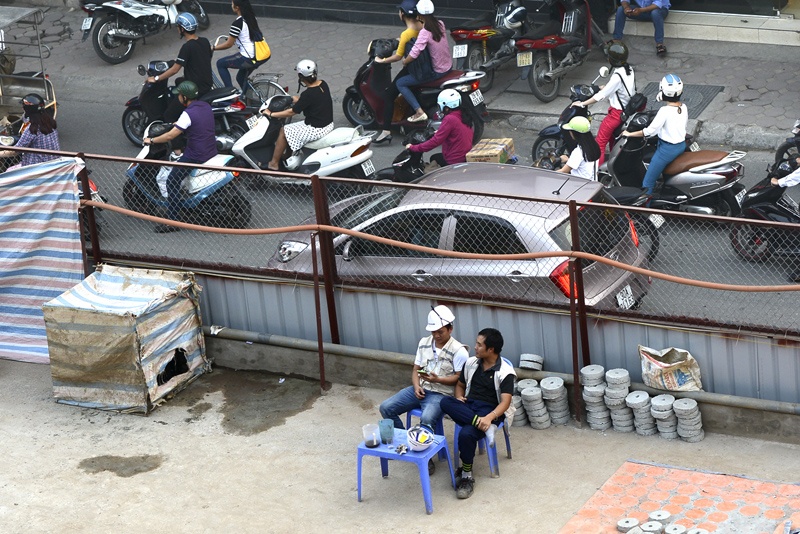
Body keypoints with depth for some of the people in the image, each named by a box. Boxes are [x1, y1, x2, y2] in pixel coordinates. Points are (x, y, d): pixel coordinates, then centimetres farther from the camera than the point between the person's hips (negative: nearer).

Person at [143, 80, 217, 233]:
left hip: (196, 156, -9)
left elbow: (170, 135, -21)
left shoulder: (189, 114, -20)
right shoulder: (206, 106, 5)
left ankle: (172, 222, -7)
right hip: (212, 151, 9)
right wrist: (178, 124, 33)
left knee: (172, 182, -3)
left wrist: (151, 140, -8)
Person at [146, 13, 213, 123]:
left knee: (168, 116, -4)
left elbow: (174, 70, -17)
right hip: (207, 86, 9)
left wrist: (156, 79, -7)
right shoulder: (205, 42, 5)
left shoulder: (187, 47, -18)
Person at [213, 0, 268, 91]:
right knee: (241, 77, 30)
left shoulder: (237, 24, -16)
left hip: (250, 59, -8)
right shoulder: (251, 18, 9)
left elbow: (228, 44, -9)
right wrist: (232, 38, 38)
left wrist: (213, 48, 5)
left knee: (220, 63, 11)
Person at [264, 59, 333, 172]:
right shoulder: (323, 84, -1)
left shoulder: (308, 94, -25)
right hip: (329, 124, 9)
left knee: (284, 131, 4)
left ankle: (274, 163, 13)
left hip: (316, 130, -9)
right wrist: (298, 100, 23)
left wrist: (271, 114, -8)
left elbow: (292, 112, -17)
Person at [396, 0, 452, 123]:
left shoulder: (425, 32, -26)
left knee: (400, 83, 0)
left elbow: (414, 53, -30)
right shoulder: (440, 24, -3)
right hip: (448, 66, 8)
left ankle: (419, 112, -7)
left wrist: (405, 61, -9)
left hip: (437, 72, -8)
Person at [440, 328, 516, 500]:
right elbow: (460, 384, 24)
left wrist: (489, 417, -34)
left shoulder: (505, 372, -9)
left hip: (489, 411, -5)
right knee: (445, 402, -30)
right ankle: (483, 425, -36)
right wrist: (459, 397, -1)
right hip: (468, 406, 5)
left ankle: (466, 474, -15)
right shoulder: (471, 363, 9)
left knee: (466, 434, -35)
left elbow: (505, 402, -16)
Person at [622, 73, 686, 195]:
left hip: (667, 149, -9)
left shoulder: (665, 111, -25)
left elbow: (650, 131, -22)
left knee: (648, 183, -2)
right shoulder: (683, 107, -3)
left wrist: (630, 134, -12)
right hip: (682, 146, 9)